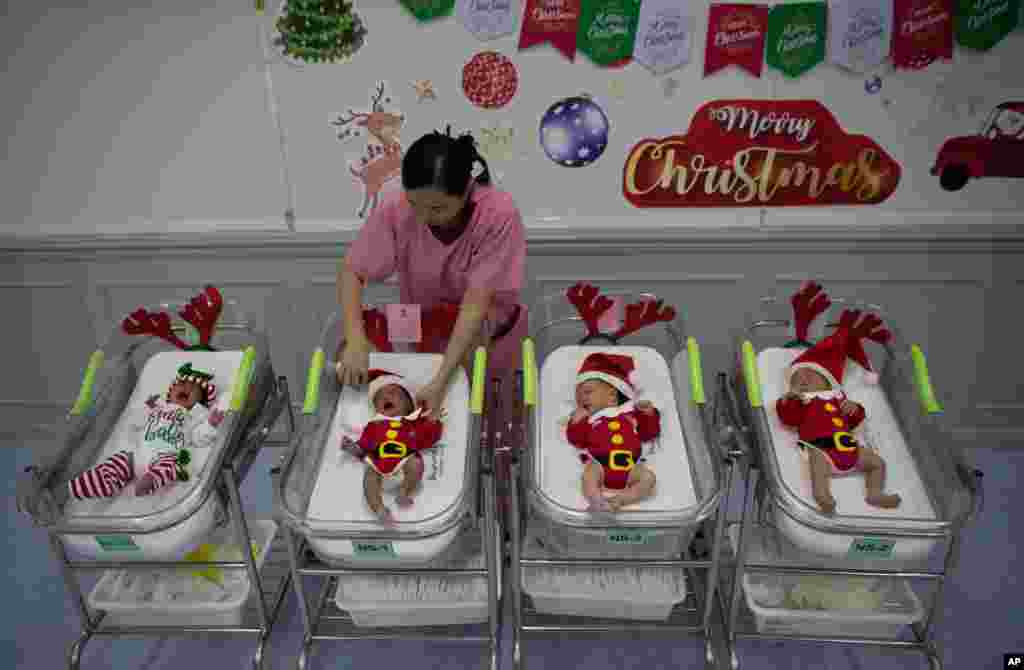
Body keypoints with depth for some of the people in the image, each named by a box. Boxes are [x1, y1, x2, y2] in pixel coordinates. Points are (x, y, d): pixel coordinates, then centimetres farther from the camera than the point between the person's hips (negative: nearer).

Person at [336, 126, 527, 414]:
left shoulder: (499, 214, -33)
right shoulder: (395, 208, -25)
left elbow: (475, 305, -34)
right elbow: (352, 273, -16)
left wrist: (440, 381, -39)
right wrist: (356, 341, -32)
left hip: (488, 336, -2)